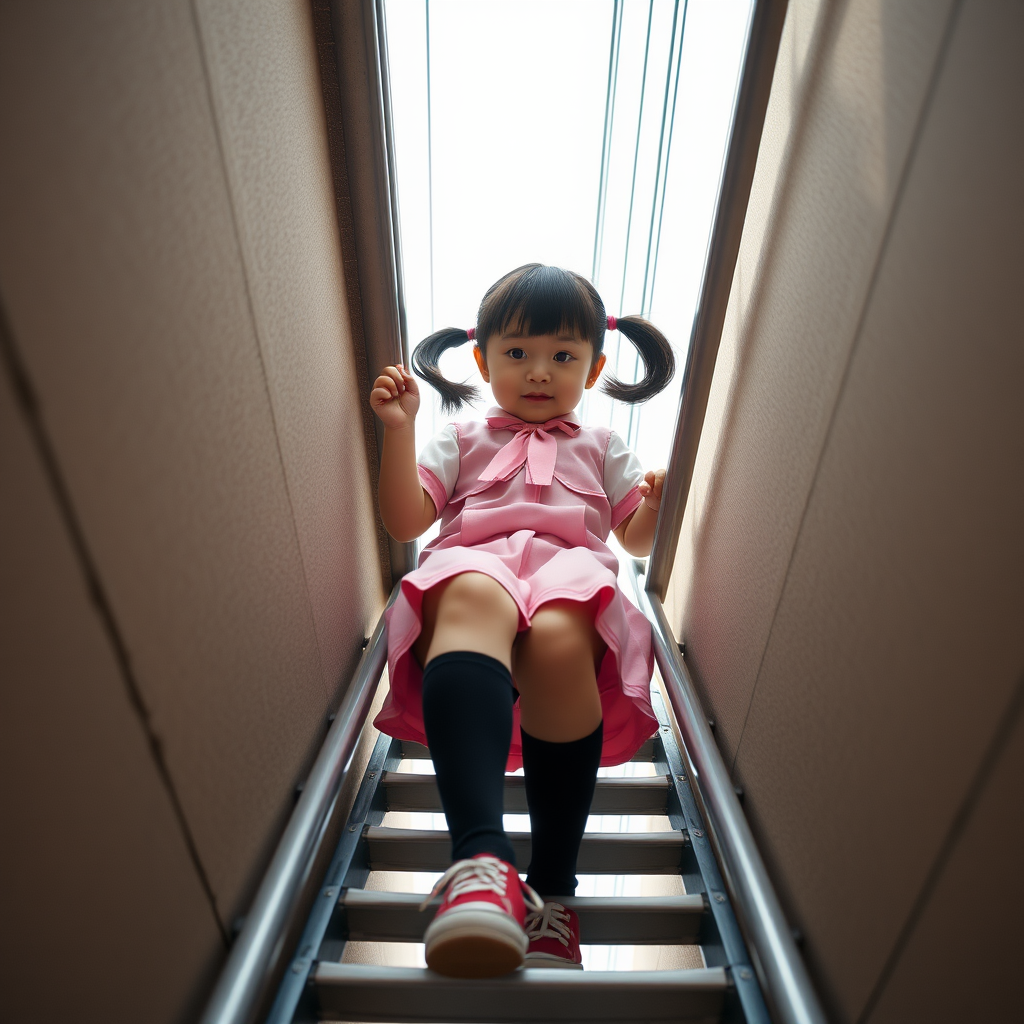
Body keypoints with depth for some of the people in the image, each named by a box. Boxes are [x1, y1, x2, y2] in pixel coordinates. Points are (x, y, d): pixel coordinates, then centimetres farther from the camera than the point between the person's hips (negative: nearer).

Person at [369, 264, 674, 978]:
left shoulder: (602, 448, 32)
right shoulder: (462, 440, 29)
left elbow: (639, 538, 23)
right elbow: (404, 522, 16)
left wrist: (662, 496, 1)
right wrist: (399, 430, 6)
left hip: (571, 570, 1)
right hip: (473, 564, 0)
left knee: (557, 642, -36)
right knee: (473, 598, -38)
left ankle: (552, 889, -23)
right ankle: (480, 853, -47)